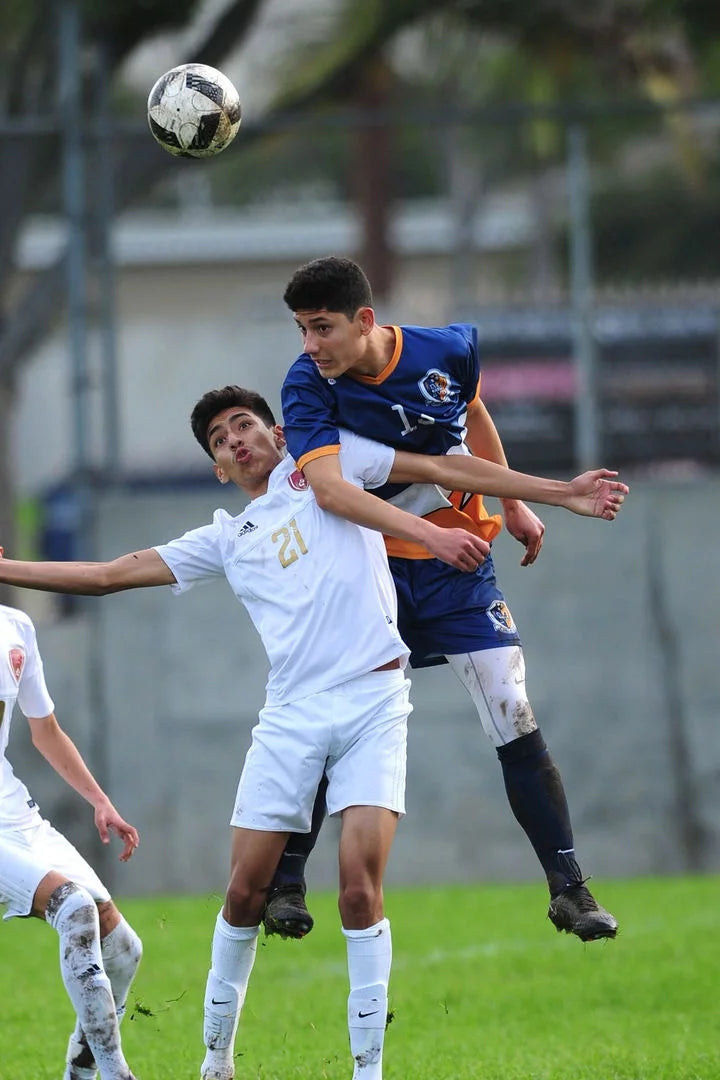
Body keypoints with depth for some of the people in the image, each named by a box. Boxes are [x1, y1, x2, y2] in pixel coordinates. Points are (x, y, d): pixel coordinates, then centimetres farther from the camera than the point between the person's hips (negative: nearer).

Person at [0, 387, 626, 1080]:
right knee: (245, 893, 0)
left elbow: (443, 469, 11)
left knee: (360, 888, -14)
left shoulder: (323, 462, 13)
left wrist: (560, 493, 7)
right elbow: (109, 575, 19)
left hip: (372, 702, -3)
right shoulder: (225, 541, 19)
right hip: (292, 716, 3)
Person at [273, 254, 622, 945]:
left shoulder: (448, 351, -9)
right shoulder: (308, 386, -18)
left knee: (516, 725, -6)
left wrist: (512, 505, 20)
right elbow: (329, 486, -34)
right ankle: (283, 885, 6)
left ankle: (568, 888, 2)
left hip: (457, 568, 1)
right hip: (368, 566, -1)